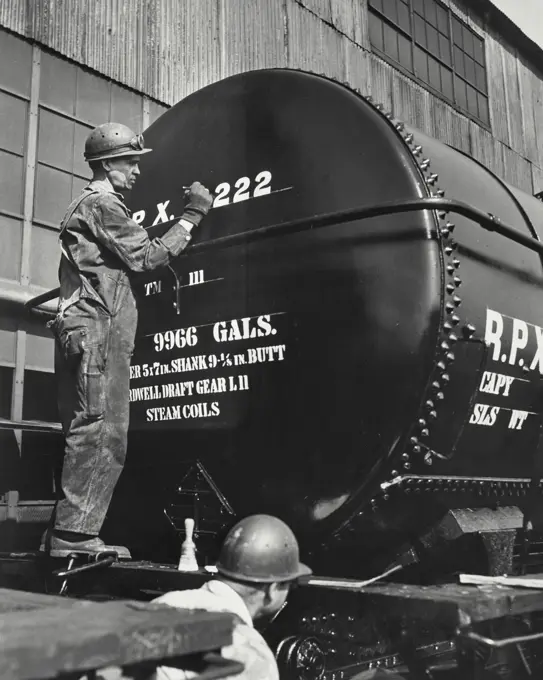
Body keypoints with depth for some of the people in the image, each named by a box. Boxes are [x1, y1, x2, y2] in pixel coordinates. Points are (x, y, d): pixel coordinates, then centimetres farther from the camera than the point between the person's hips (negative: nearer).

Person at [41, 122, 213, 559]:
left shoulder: (90, 205, 29)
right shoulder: (103, 204, -3)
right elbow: (145, 257, -7)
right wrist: (191, 217, -2)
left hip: (94, 334, 10)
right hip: (96, 330, -10)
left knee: (90, 434, 8)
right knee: (99, 432, -13)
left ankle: (67, 532, 10)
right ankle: (74, 533, -13)